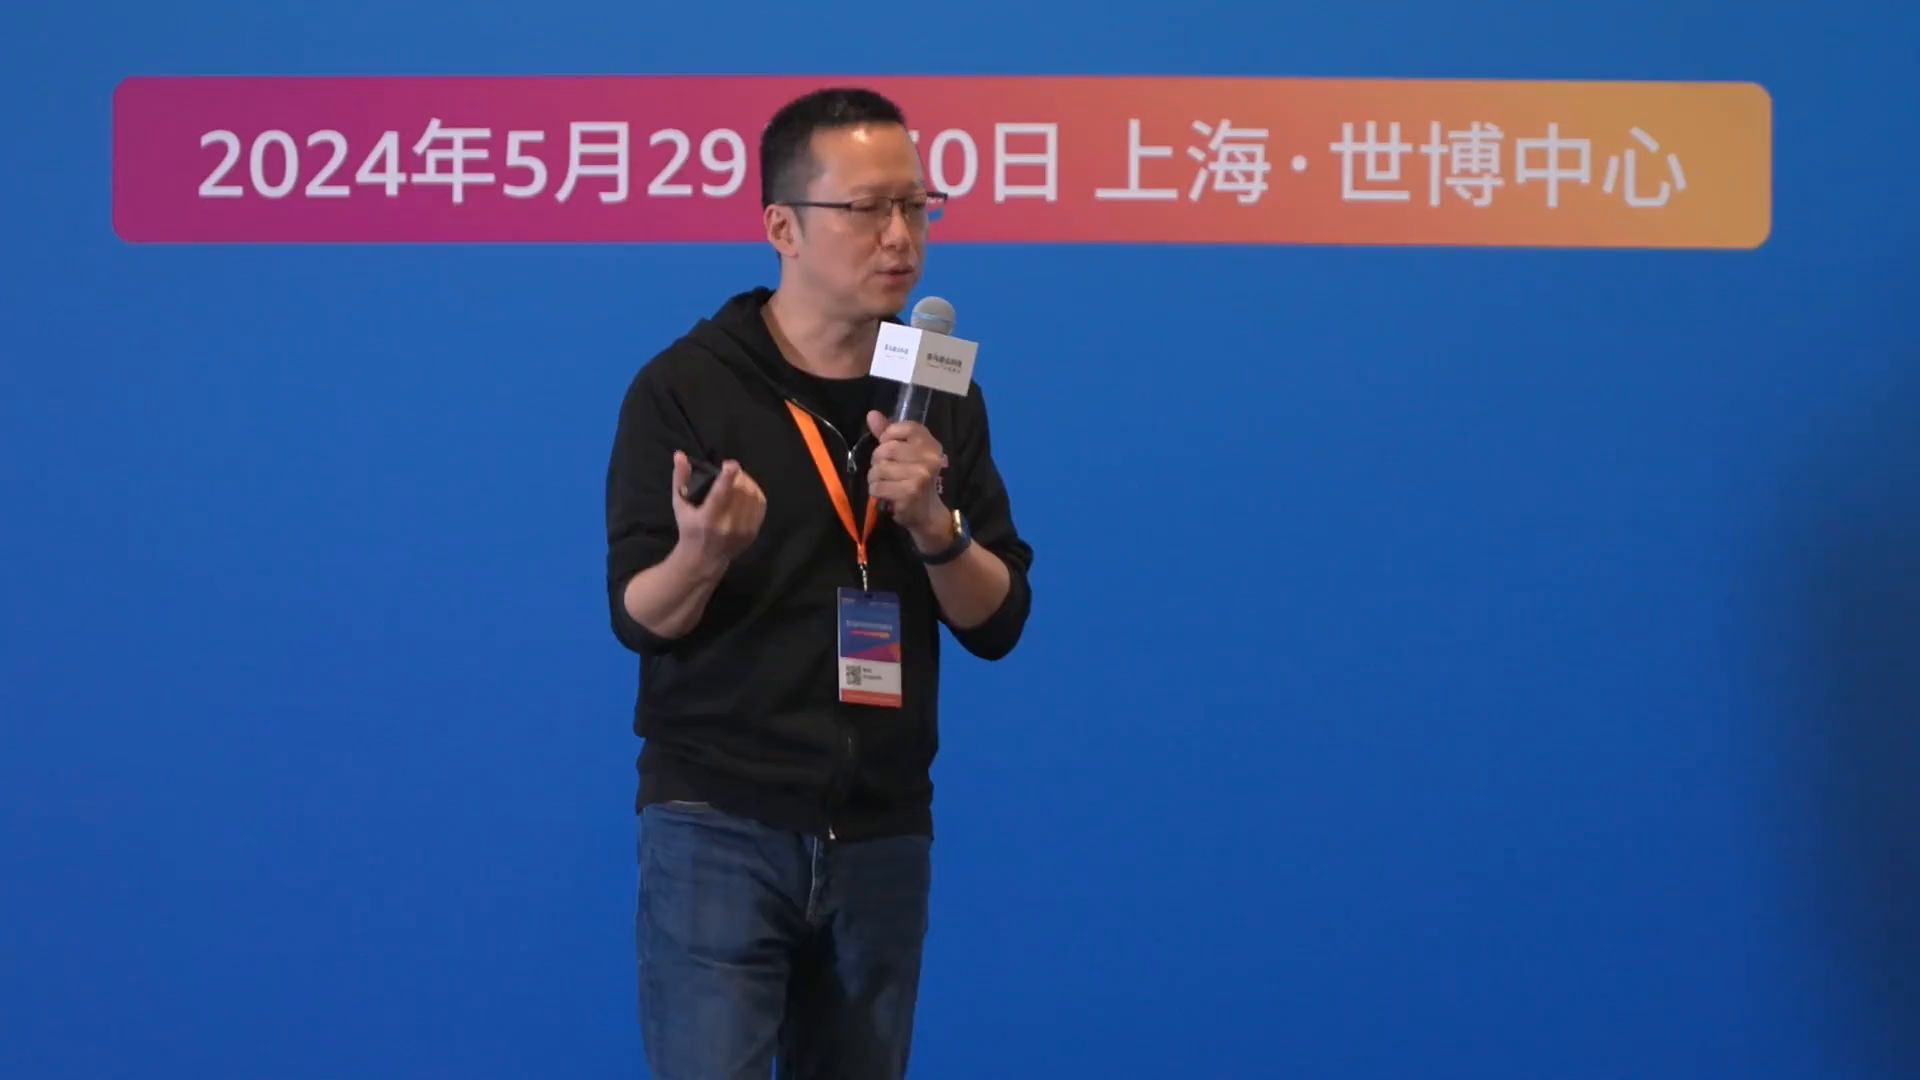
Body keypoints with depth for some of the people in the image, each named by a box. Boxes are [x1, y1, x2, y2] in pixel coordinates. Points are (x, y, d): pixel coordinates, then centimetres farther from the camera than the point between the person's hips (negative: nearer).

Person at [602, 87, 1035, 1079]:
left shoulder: (941, 399, 7)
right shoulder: (683, 387, -6)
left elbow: (999, 622, 3)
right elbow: (639, 618, -6)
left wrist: (933, 524, -16)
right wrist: (703, 553, -28)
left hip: (882, 832, 4)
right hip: (718, 823, -4)